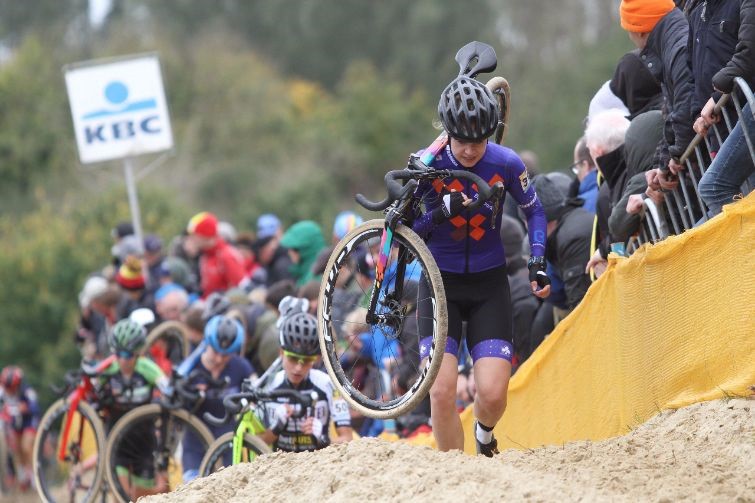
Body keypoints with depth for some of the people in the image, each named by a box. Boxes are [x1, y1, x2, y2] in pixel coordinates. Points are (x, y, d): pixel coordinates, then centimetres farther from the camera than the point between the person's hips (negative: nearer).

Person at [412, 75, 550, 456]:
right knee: (442, 391, -16)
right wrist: (439, 215, -28)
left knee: (492, 394, -12)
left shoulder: (506, 164, -11)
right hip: (440, 283, -1)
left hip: (489, 285, 1)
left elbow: (534, 212, 8)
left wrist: (538, 263, -5)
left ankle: (484, 431, 25)